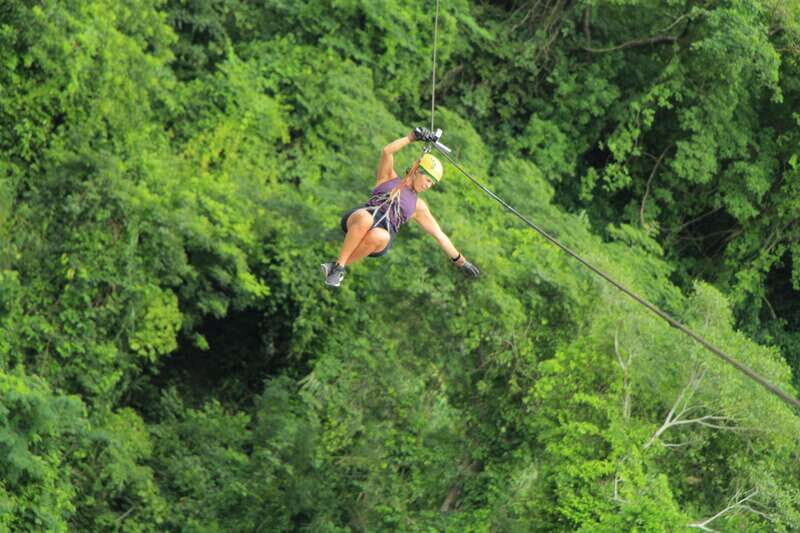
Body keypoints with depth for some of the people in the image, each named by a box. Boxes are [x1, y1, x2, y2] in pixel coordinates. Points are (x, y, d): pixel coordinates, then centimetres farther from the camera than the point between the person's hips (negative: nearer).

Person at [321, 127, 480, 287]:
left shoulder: (418, 206, 26)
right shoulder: (389, 178, 22)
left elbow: (439, 235, 28)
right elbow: (387, 152, 5)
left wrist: (459, 260, 27)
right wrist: (412, 137, 1)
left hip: (384, 232, 1)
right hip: (357, 220, -1)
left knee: (379, 236, -40)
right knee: (365, 219, -41)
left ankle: (337, 267, -30)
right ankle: (339, 264, -33)